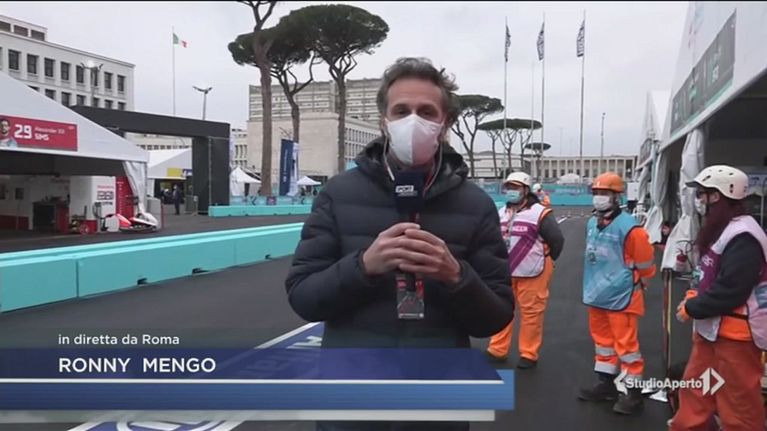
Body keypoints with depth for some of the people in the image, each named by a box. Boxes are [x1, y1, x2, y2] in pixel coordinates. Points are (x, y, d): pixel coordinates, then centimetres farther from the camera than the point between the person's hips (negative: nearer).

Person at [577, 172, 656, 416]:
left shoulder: (628, 226, -18)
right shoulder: (592, 224, 4)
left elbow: (645, 263, -9)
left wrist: (633, 286, 4)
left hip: (621, 297, -8)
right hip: (597, 295, 8)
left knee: (626, 344, 0)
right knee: (602, 339, 19)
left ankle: (633, 392, 13)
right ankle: (606, 383, 34)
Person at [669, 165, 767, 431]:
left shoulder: (742, 237, -22)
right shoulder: (718, 230, 11)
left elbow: (729, 290, -27)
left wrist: (691, 309, -15)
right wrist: (692, 296, 3)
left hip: (736, 333, -10)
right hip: (711, 328, 10)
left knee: (738, 403, 2)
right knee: (696, 388, 19)